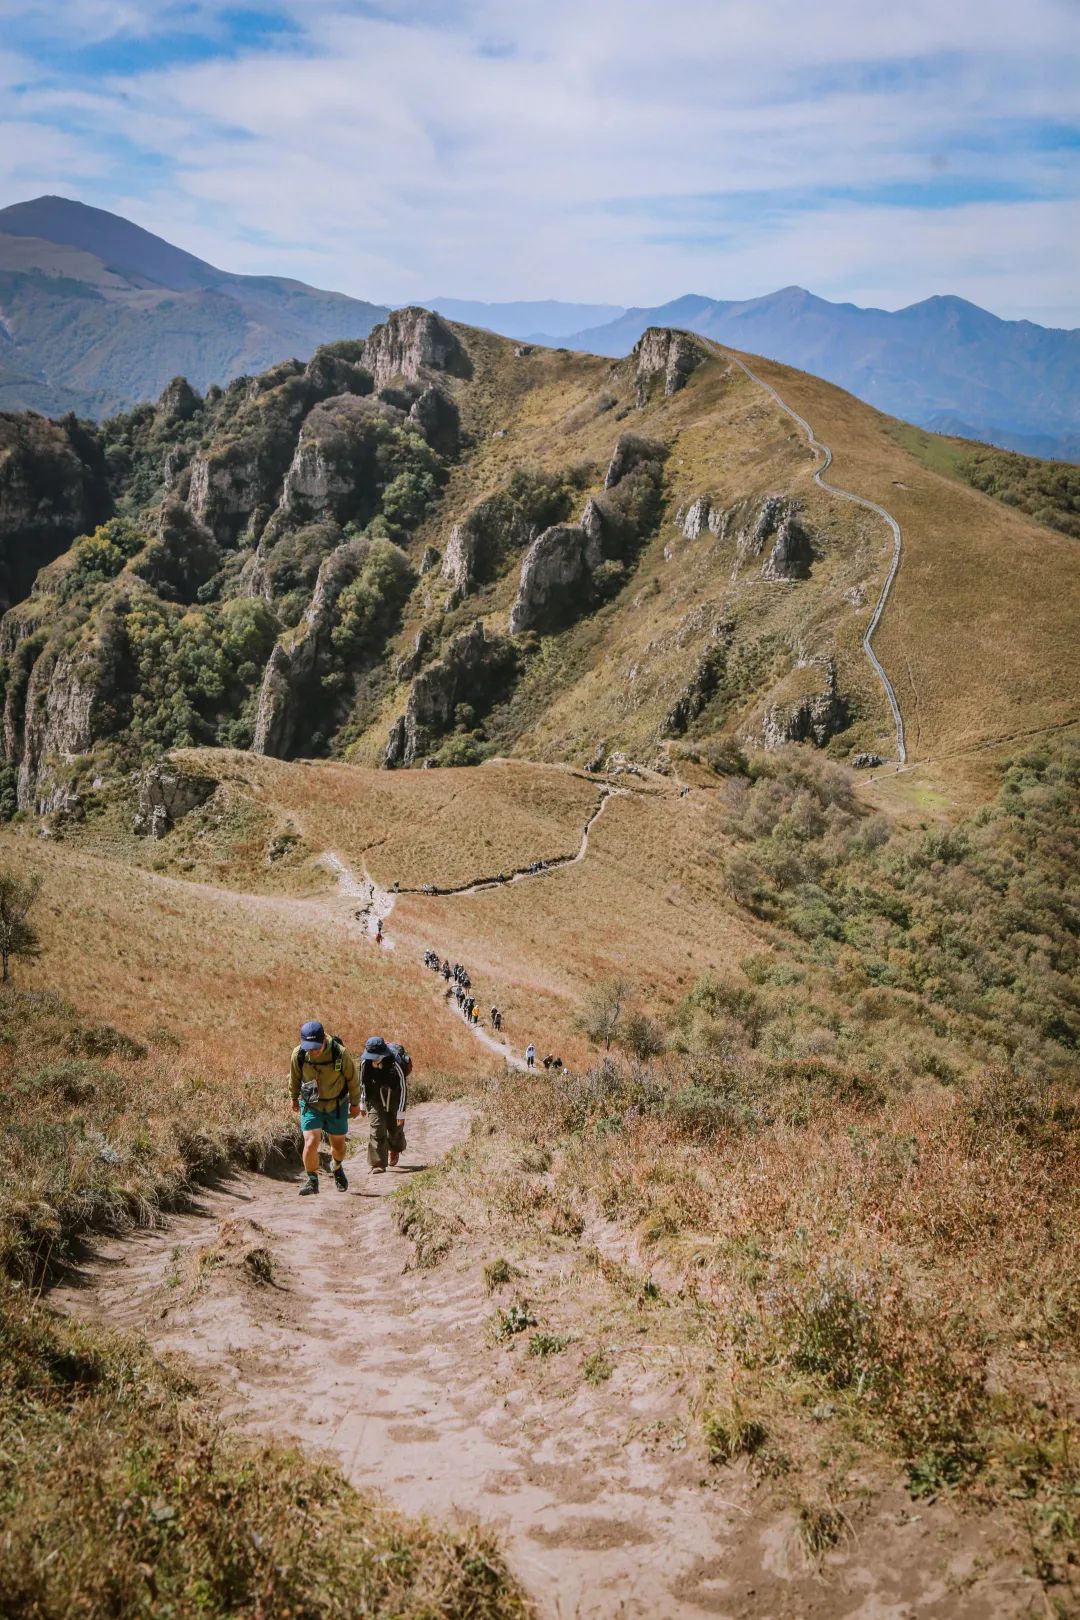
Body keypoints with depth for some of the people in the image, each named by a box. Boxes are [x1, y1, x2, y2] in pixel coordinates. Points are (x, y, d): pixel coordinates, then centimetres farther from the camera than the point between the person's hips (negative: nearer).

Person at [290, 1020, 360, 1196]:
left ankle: (337, 1168, 46)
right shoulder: (298, 1055, -21)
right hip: (311, 1105, 0)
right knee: (311, 1142, -17)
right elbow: (294, 1078, 2)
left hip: (337, 1105, 0)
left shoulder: (339, 1053, -26)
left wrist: (355, 1103, 3)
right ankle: (312, 1180, 2)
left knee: (338, 1145, 15)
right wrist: (294, 1098, 16)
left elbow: (352, 1078, -8)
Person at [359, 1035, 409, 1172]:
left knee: (395, 1128, 11)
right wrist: (363, 1103, 9)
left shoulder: (395, 1064, -29)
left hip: (394, 1098, -2)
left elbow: (403, 1088, -22)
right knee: (376, 1130, -9)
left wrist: (401, 1113, -20)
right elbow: (363, 1083, 2)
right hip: (375, 1099, 2)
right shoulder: (365, 1062, -16)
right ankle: (378, 1164, -3)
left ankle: (394, 1149, 45)